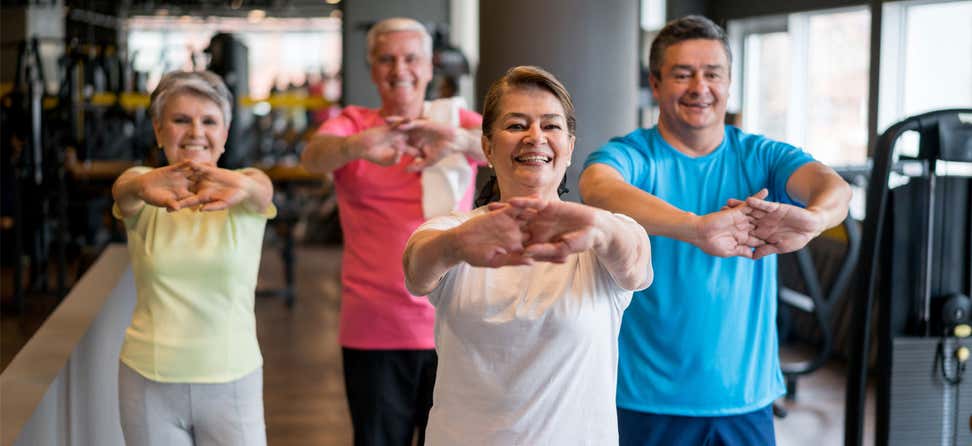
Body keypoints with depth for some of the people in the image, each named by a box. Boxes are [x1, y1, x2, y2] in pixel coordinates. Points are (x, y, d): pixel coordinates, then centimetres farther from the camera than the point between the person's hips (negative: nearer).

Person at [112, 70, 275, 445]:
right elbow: (123, 189, -23)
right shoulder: (140, 196, 0)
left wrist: (242, 187, -50)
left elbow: (261, 190, -25)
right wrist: (143, 186, -48)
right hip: (148, 382, 1)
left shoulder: (246, 190, -2)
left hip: (232, 381, -1)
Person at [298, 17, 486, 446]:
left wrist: (458, 141, -39)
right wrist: (358, 145, -43)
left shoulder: (458, 123, 5)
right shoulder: (353, 123, 3)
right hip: (373, 333, 0)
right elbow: (312, 156, -19)